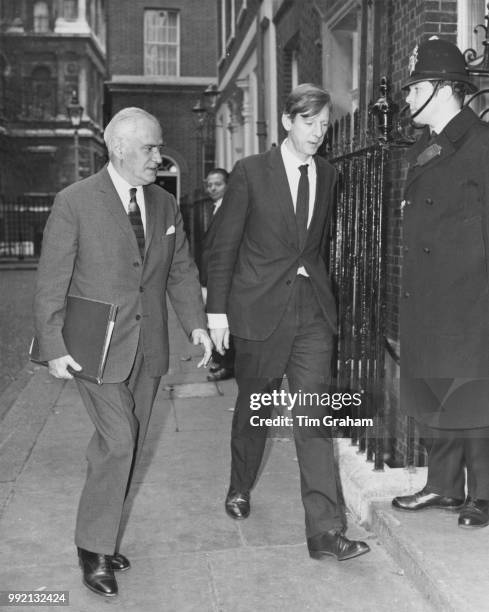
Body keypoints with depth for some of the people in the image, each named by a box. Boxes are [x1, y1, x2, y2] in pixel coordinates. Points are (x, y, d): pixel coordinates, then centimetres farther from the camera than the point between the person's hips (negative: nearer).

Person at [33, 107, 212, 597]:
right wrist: (53, 347, -13)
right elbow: (51, 281, -8)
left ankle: (102, 537, 29)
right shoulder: (74, 202, -8)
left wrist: (196, 323, -1)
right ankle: (94, 550, 10)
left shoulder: (165, 204, 9)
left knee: (128, 446, 11)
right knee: (118, 442, -9)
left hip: (148, 350, 6)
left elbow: (181, 270, 12)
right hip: (97, 347, -5)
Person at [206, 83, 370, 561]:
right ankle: (239, 489, 39)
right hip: (259, 307, -2)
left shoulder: (327, 175, 9)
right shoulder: (250, 172, -5)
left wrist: (316, 286, 14)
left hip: (312, 309, 3)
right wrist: (217, 309, -7)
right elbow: (224, 245, -4)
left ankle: (325, 531, -2)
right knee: (253, 408, 14)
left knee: (313, 417, -3)